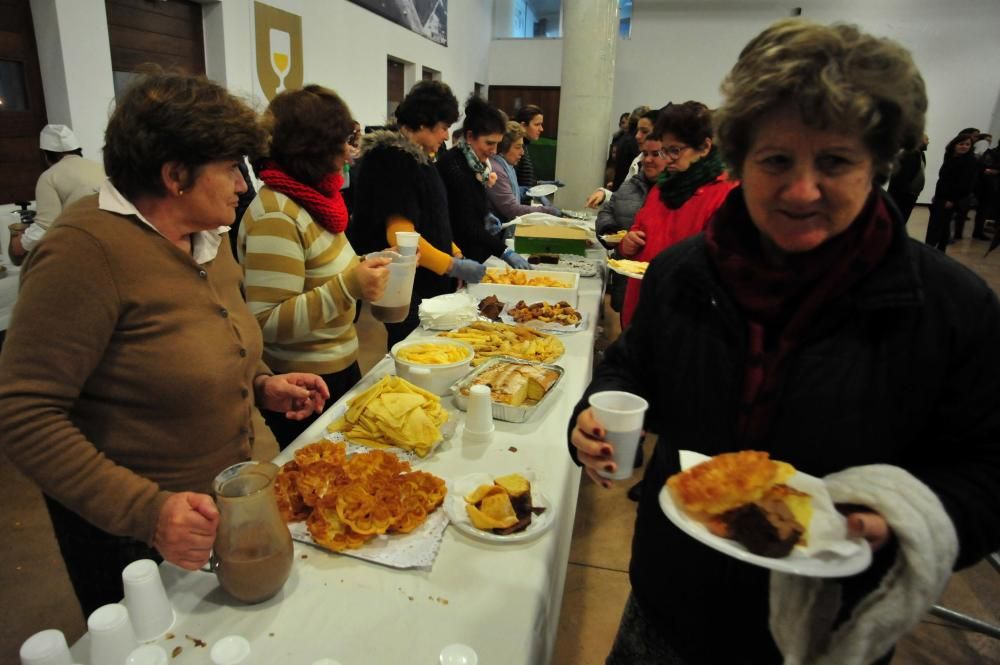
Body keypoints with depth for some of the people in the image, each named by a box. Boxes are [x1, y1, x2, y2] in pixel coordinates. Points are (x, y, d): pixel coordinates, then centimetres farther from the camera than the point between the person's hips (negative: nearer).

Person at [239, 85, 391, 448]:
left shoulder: (310, 197, 7)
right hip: (304, 390, -9)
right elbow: (266, 323, -25)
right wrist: (349, 286, -30)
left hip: (339, 369, 9)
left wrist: (364, 269, 3)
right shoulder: (276, 215, -21)